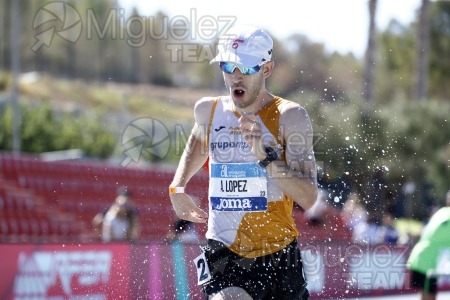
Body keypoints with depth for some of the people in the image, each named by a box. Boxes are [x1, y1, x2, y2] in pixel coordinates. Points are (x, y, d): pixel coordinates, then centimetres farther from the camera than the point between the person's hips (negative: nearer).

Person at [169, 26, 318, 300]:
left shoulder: (289, 117, -8)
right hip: (223, 254, 1)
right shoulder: (208, 110, 3)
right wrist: (177, 187, 18)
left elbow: (308, 198, -17)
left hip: (279, 257, -1)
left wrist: (265, 155, -27)